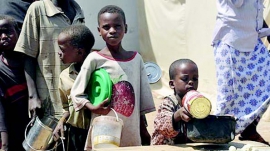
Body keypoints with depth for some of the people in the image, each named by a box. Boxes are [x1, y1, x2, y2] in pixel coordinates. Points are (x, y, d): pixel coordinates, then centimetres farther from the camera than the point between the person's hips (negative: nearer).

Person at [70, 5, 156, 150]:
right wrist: (93, 108, -18)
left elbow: (142, 99, 11)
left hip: (131, 132, 4)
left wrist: (143, 130, 12)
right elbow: (76, 93, -2)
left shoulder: (136, 58, 7)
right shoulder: (95, 58, -4)